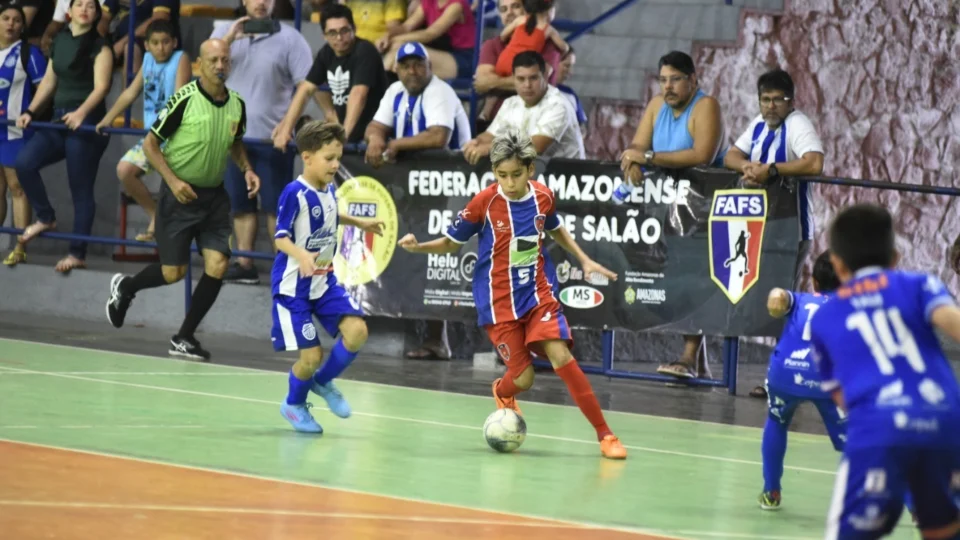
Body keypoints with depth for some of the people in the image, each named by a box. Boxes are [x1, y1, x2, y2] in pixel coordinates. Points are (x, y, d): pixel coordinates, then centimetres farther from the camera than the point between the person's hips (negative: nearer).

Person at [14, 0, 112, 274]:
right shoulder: (59, 41, 13)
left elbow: (101, 86, -17)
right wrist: (30, 111, 9)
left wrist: (81, 113, -33)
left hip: (86, 124, -6)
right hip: (59, 119, 6)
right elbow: (49, 82, 19)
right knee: (24, 162, -13)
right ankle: (46, 218, 7)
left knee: (81, 189, -3)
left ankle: (77, 254, 4)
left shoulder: (99, 47, -6)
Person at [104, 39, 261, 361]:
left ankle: (184, 338, 7)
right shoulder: (185, 99, -15)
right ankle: (124, 288, 31)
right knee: (173, 272, -2)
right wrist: (173, 181, -19)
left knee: (218, 265, -8)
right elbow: (150, 144, -9)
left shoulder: (237, 104, 2)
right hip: (180, 194, -5)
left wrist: (246, 169, 3)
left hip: (215, 194, 5)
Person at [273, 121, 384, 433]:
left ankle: (323, 382, 16)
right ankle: (294, 404, 25)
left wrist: (359, 223, 28)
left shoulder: (329, 189, 4)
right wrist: (301, 254, -37)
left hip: (325, 282, 7)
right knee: (311, 355, -6)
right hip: (294, 286, -7)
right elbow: (281, 237, -20)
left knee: (356, 331, -12)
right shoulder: (295, 193, -19)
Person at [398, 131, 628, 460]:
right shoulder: (484, 203, -13)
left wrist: (584, 261, 16)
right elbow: (452, 243, -1)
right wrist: (418, 247, -17)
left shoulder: (543, 197, -3)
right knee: (523, 378, -6)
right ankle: (502, 393, 35)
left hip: (538, 293, 2)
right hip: (499, 303, -2)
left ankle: (604, 434, -11)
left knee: (560, 356, -17)